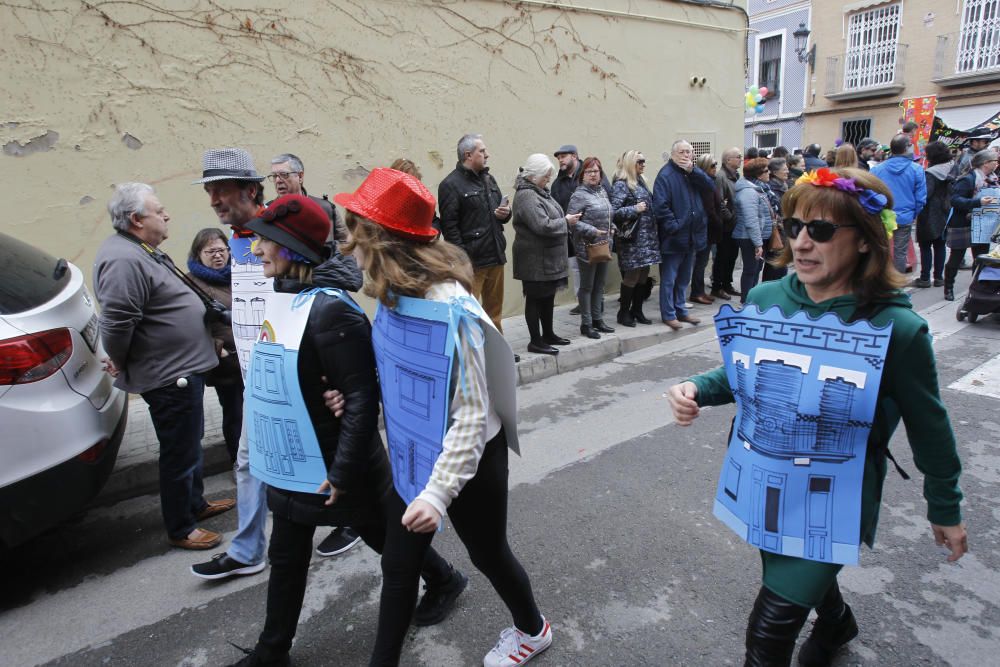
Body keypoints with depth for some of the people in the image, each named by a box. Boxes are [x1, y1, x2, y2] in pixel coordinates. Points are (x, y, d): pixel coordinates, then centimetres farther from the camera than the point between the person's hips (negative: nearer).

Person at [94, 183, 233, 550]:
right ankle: (181, 529, 21)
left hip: (183, 367, 10)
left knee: (189, 443, 24)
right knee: (180, 453, 4)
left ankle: (196, 503, 42)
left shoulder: (142, 250, 10)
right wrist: (122, 365, -12)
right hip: (169, 375, -10)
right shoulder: (123, 261, -25)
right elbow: (116, 322, -28)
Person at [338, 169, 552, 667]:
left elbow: (472, 413, -29)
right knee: (399, 562, 16)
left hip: (469, 456, -6)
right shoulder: (398, 294, -6)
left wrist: (439, 491, -34)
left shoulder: (447, 306, -30)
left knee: (487, 552, 18)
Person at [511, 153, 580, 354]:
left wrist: (566, 221, 5)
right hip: (535, 259, -10)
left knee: (548, 296, 17)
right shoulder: (526, 195, -18)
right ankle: (536, 341, 10)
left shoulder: (540, 191, 14)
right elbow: (543, 225, -25)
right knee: (535, 298, 0)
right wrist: (566, 222, -13)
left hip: (548, 257, 10)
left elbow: (551, 218, 24)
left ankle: (548, 334, 30)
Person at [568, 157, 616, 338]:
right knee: (587, 286, 2)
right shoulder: (579, 195, -12)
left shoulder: (602, 191, 12)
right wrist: (592, 231, -22)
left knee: (599, 285, 15)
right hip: (587, 247, -7)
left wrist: (612, 227, 6)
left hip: (604, 246, 8)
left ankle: (597, 319, 27)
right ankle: (586, 324, 11)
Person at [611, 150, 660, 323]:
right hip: (632, 239, -8)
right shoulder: (620, 185, -9)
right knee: (631, 276, -2)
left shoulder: (640, 182, 15)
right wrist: (635, 209, -21)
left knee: (643, 276, 11)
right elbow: (614, 211, -17)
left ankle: (637, 311, 22)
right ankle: (623, 313, 11)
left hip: (647, 237, 8)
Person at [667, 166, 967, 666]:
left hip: (835, 499, -4)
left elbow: (928, 428, -7)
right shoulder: (766, 298, -11)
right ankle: (836, 622, 65)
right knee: (804, 577, 31)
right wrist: (697, 390, -16)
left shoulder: (898, 328, -21)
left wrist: (946, 510, 5)